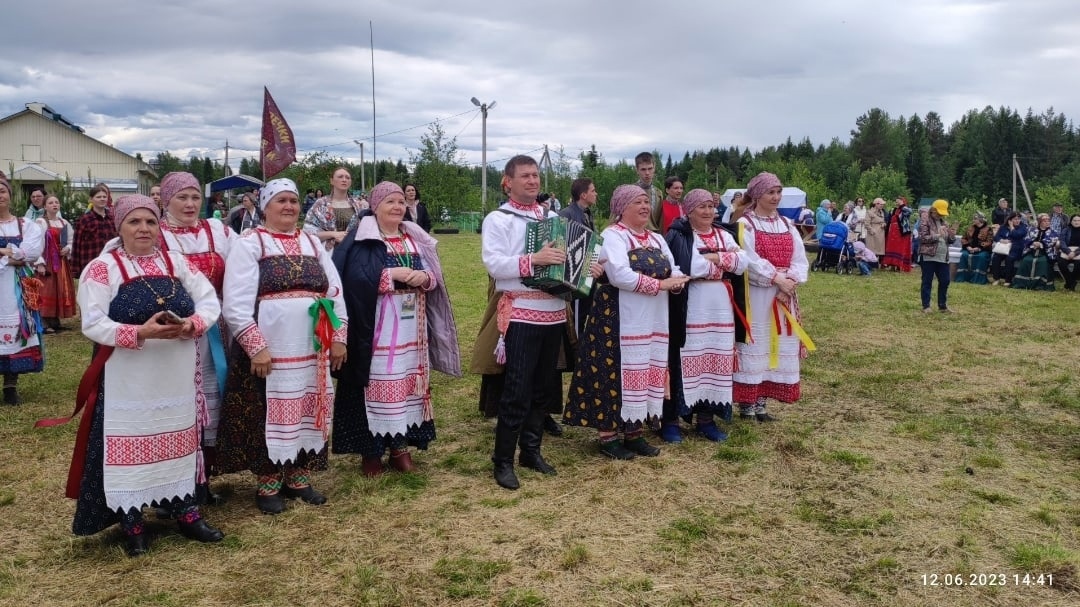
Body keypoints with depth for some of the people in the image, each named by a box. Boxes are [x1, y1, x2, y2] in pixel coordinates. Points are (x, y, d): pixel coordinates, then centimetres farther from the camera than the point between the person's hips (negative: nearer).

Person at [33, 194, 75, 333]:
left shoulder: (64, 223, 11)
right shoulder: (40, 222, -8)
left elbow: (71, 241, 19)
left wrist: (68, 248, -4)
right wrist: (40, 263, -18)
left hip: (62, 262, 6)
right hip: (47, 262, -6)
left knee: (61, 291, 8)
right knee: (46, 292, -8)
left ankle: (55, 320, 17)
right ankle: (44, 323, -5)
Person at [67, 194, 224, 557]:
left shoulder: (176, 262, 8)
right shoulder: (102, 268, -5)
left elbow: (210, 301, 5)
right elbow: (93, 324, -13)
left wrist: (191, 324, -16)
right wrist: (141, 332, -26)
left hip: (177, 377, 4)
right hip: (127, 380, -4)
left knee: (178, 440, 12)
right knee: (129, 443, 2)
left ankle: (185, 511, 23)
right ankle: (131, 521, 17)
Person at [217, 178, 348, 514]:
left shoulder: (312, 243, 13)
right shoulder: (248, 244, -4)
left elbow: (335, 292, 13)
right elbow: (235, 303, -12)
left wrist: (338, 337, 5)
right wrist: (256, 346, -18)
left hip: (313, 348, 5)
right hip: (268, 349, -5)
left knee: (308, 412, 11)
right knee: (270, 413, 3)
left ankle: (299, 476, 26)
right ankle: (268, 483, 18)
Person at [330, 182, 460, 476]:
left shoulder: (415, 239, 13)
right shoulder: (361, 240, -5)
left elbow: (435, 277, 10)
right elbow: (356, 279, -18)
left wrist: (424, 278, -11)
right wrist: (393, 274, -19)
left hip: (412, 328, 6)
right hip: (377, 329, -6)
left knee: (409, 382, 9)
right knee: (378, 384, -3)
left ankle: (400, 445, 19)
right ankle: (371, 449, 9)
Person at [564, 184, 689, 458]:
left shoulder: (657, 239, 16)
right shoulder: (612, 236, -8)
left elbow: (676, 272, 12)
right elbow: (620, 275, -22)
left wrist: (677, 281, -13)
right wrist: (660, 284, -18)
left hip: (653, 320, 8)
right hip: (619, 319, -8)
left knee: (646, 372, 10)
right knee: (614, 373, -4)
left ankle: (635, 433, 21)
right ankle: (608, 436, 6)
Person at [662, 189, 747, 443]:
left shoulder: (724, 236, 15)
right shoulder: (677, 236, -4)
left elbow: (743, 262, 0)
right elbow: (688, 266, -20)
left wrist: (715, 257, -13)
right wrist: (724, 266, -6)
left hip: (720, 311, 6)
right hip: (689, 312, -6)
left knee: (715, 362, 9)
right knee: (684, 362, -4)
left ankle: (707, 418, 20)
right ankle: (670, 419, 4)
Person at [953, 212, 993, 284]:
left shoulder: (988, 229, -2)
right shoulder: (970, 228, 11)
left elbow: (989, 242, -12)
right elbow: (963, 239, 10)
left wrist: (979, 248, -22)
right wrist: (968, 247, -8)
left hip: (982, 250, -3)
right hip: (970, 248, 3)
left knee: (982, 256, -34)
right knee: (964, 255, -27)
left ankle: (978, 279, -30)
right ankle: (961, 277, -25)